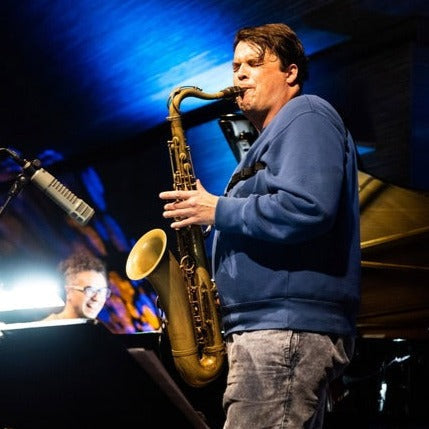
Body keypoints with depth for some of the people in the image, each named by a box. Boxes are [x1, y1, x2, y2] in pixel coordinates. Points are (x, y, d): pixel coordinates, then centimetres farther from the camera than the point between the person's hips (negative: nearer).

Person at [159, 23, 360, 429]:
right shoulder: (273, 138, 28)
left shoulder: (305, 117, -3)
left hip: (288, 326, -11)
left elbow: (307, 209, -20)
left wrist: (218, 210, -12)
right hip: (271, 324, 11)